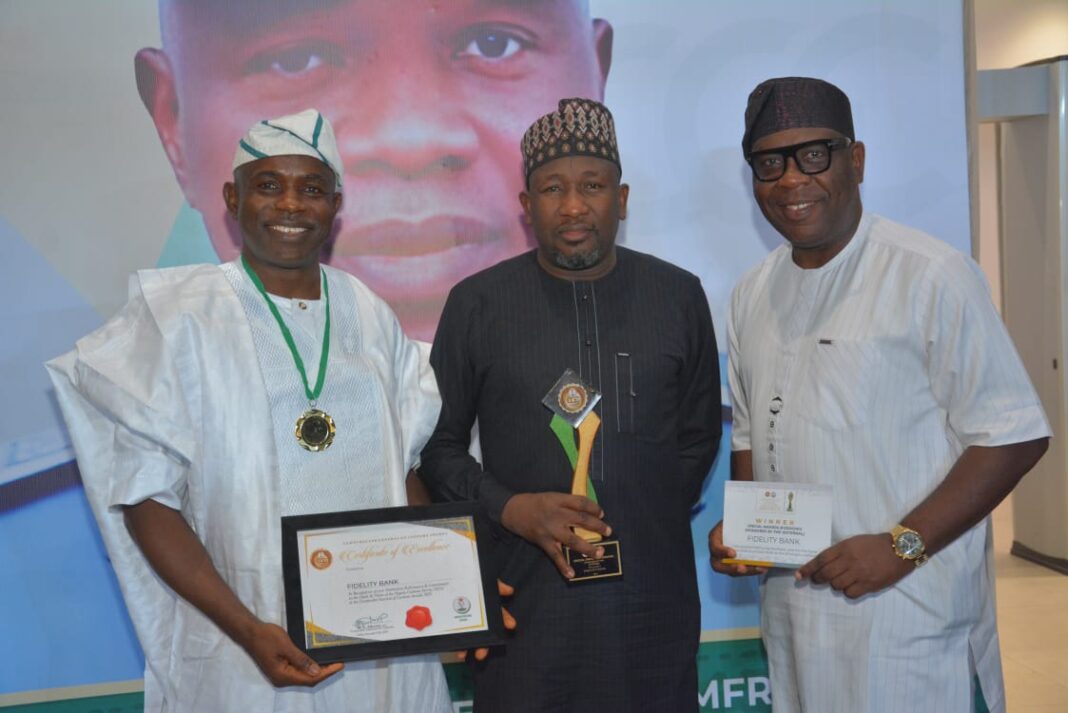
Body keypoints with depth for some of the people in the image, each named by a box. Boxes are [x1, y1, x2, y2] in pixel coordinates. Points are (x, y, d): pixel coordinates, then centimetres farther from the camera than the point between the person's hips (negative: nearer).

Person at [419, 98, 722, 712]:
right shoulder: (477, 304, 0)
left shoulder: (680, 296, 4)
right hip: (525, 597, -1)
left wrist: (650, 521, 0)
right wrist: (511, 508, -11)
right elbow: (440, 445, 5)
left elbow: (699, 434, 12)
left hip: (653, 597, 2)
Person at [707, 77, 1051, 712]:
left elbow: (1014, 436, -13)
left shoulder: (932, 276, -11)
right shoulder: (753, 294, 9)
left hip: (907, 608, -6)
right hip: (791, 605, 6)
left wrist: (901, 546, -18)